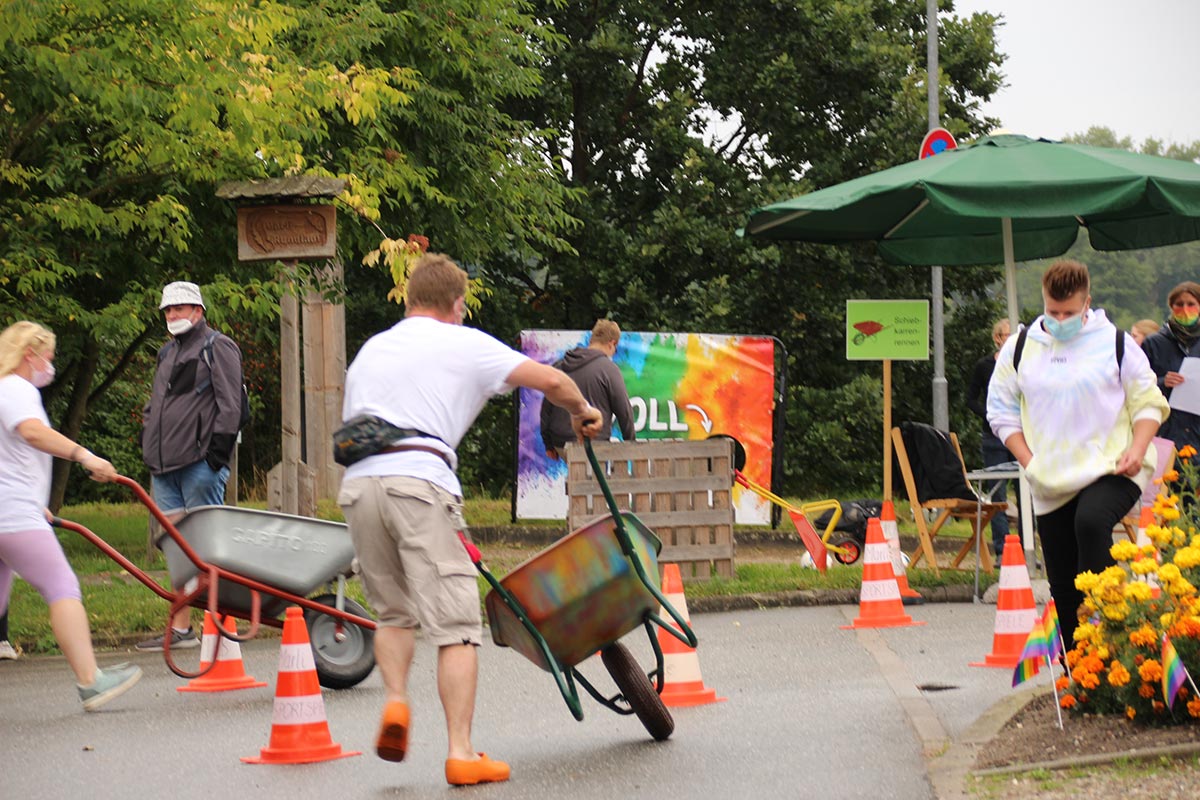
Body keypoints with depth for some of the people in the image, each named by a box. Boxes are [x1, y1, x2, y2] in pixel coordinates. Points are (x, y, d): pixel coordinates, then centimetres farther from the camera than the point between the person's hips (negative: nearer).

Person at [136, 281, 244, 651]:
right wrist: (149, 447, 18)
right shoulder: (167, 354, 24)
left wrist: (220, 449, -15)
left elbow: (229, 404, -7)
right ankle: (180, 629, 6)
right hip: (165, 466, 8)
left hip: (201, 464, -8)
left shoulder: (218, 348, 0)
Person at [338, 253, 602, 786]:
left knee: (392, 610, 22)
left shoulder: (370, 349, 28)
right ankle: (461, 754, -9)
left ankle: (395, 701, -1)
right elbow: (551, 381, 7)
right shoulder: (464, 343, 13)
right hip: (419, 482, -5)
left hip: (357, 484, 5)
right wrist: (582, 413, 26)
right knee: (454, 622, -3)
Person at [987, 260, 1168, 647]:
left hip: (1110, 470, -4)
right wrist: (1028, 460, -1)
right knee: (1062, 585, 6)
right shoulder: (1020, 347, 7)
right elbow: (1001, 408, 11)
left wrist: (1137, 449, -12)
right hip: (1050, 481, 4)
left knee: (1091, 521, -36)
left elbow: (1148, 402, 5)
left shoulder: (1116, 343, 1)